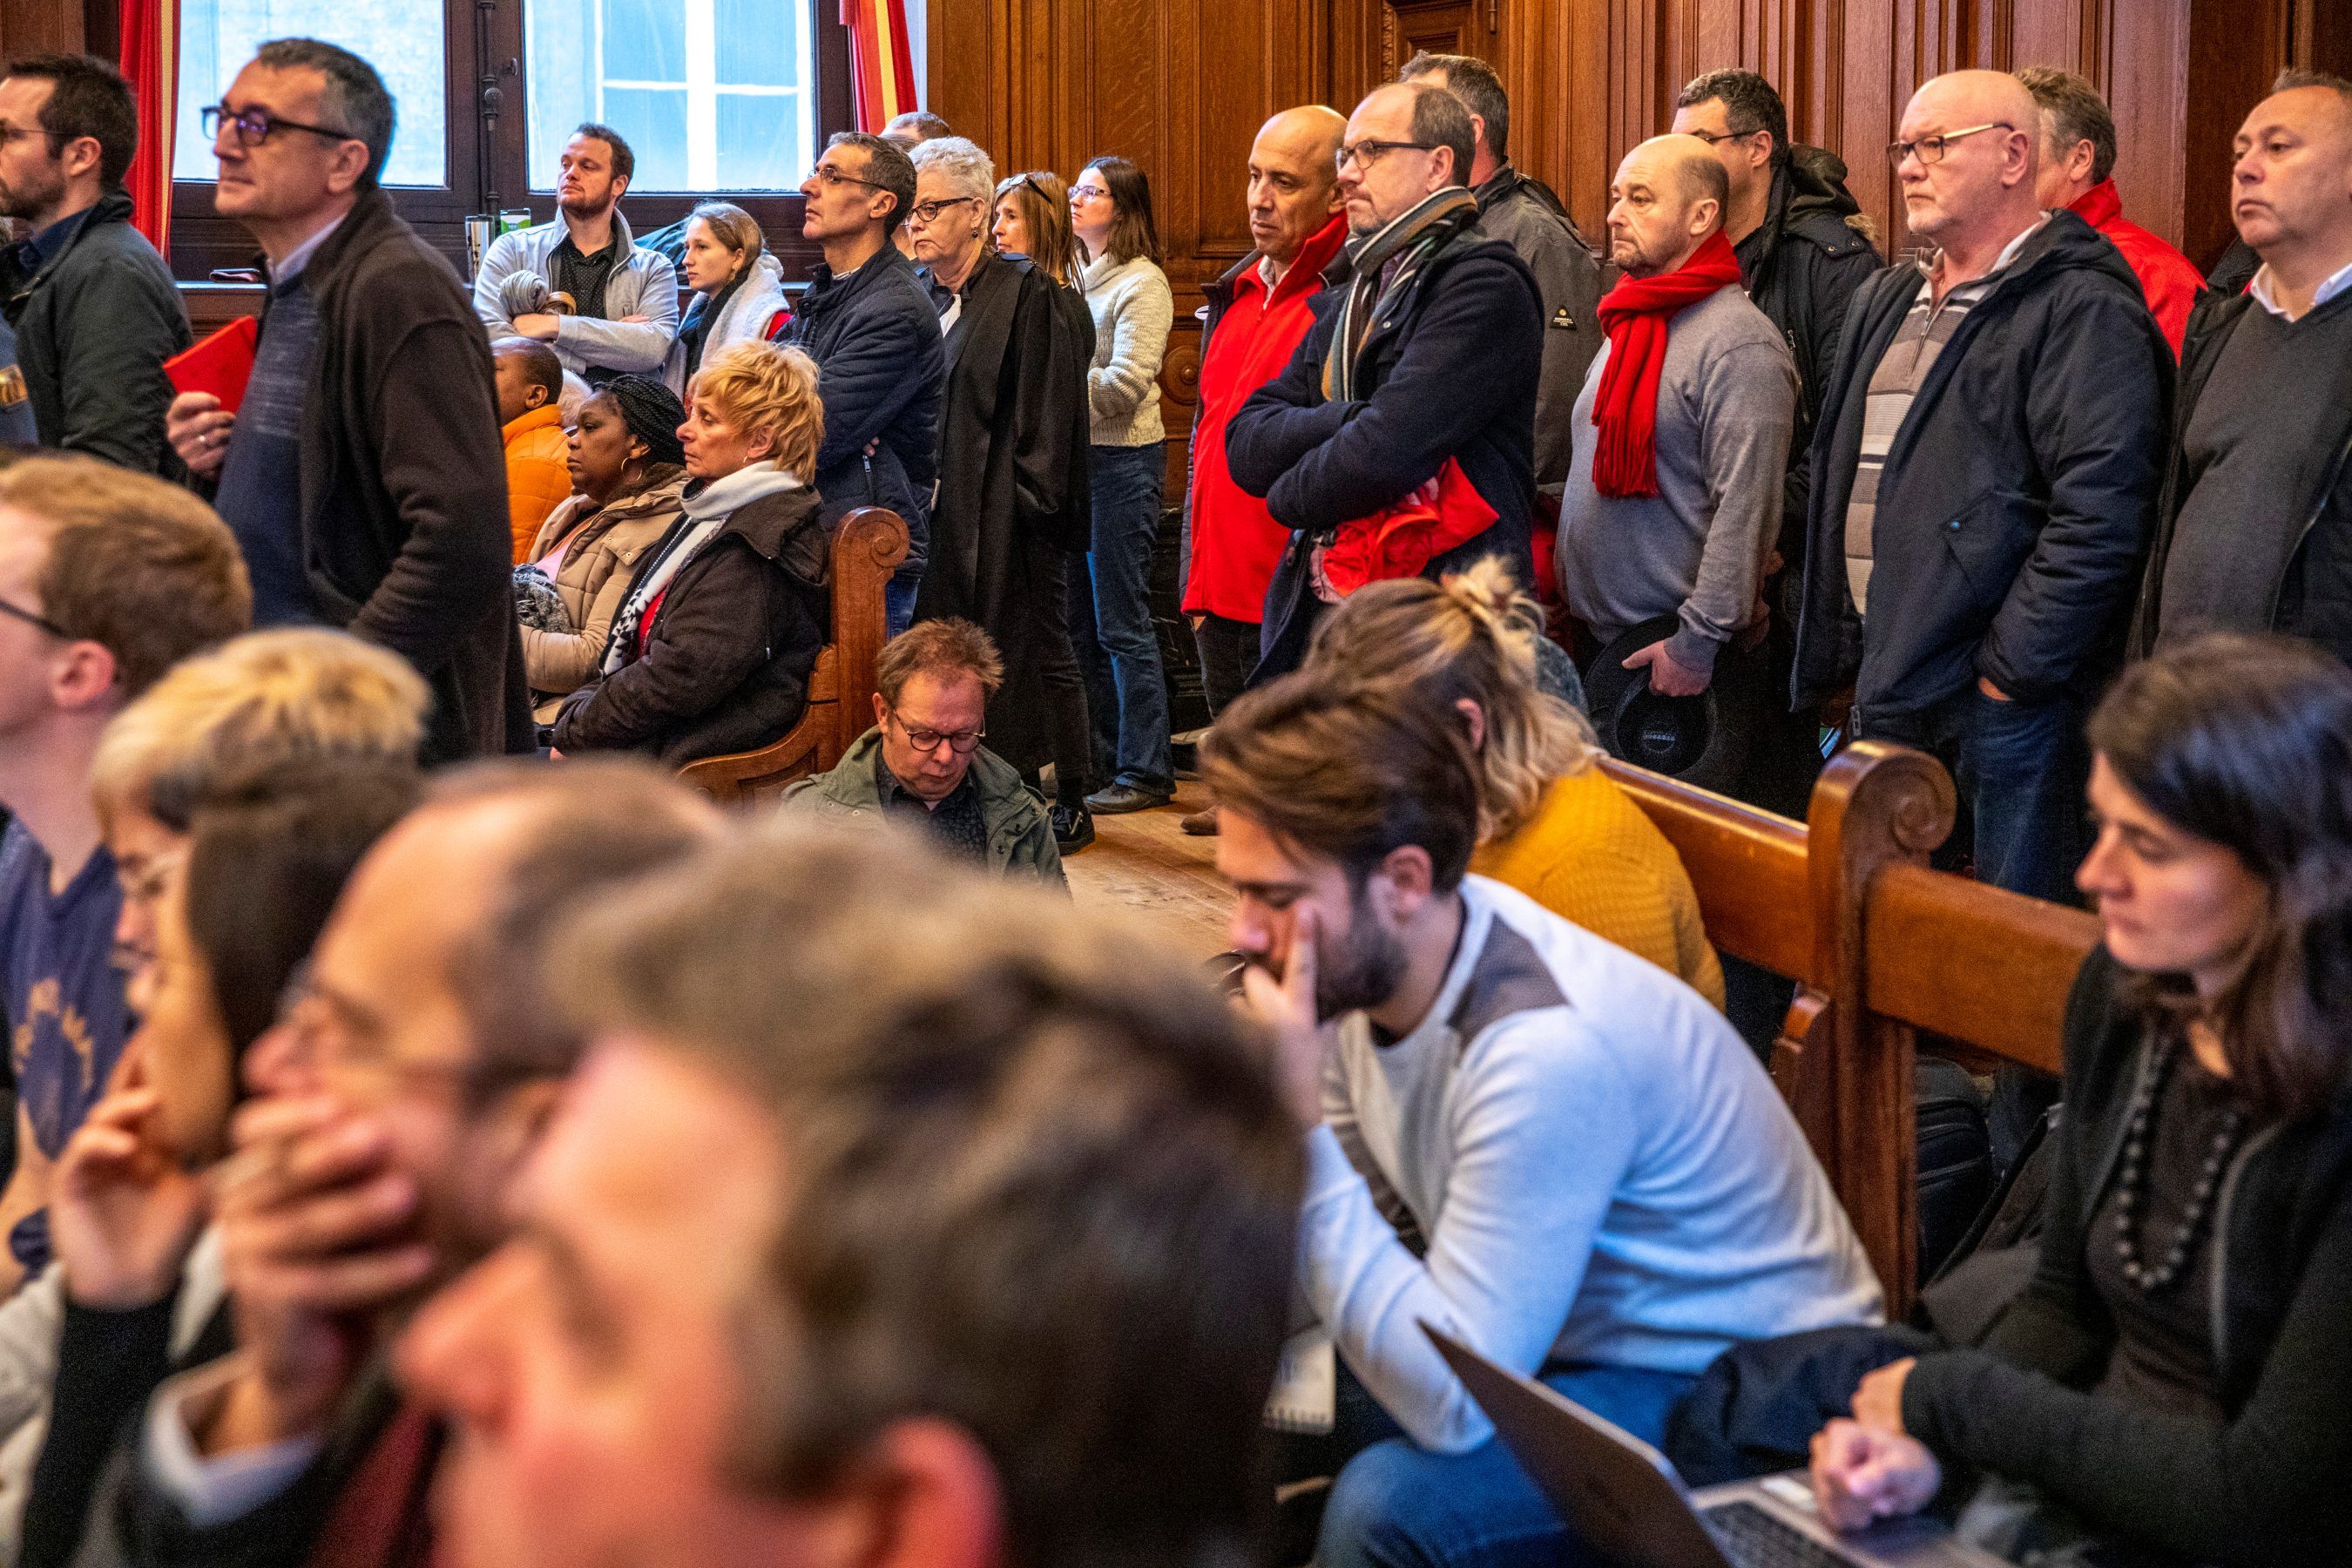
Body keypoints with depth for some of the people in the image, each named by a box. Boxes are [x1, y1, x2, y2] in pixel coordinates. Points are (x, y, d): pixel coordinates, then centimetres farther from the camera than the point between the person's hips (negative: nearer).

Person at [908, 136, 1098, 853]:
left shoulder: (1025, 293, -9)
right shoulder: (918, 296, 11)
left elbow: (1046, 411, -11)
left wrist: (1029, 497, -15)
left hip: (1006, 519, -6)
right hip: (938, 511, 6)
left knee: (1034, 649, 2)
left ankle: (1070, 802, 11)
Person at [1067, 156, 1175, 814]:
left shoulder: (1142, 283, -9)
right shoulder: (1073, 276, 13)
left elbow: (1125, 383, -17)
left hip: (1123, 461, -8)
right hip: (1071, 457, 8)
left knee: (1121, 624, -4)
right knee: (1079, 620, 13)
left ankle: (1144, 772, 4)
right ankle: (1101, 759, 23)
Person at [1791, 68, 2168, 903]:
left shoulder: (2082, 309, -11)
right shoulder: (1884, 303, 18)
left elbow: (2099, 511, -20)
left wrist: (2014, 669, -19)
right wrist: (1836, 651, 16)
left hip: (2006, 701, -8)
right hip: (1884, 691, 8)